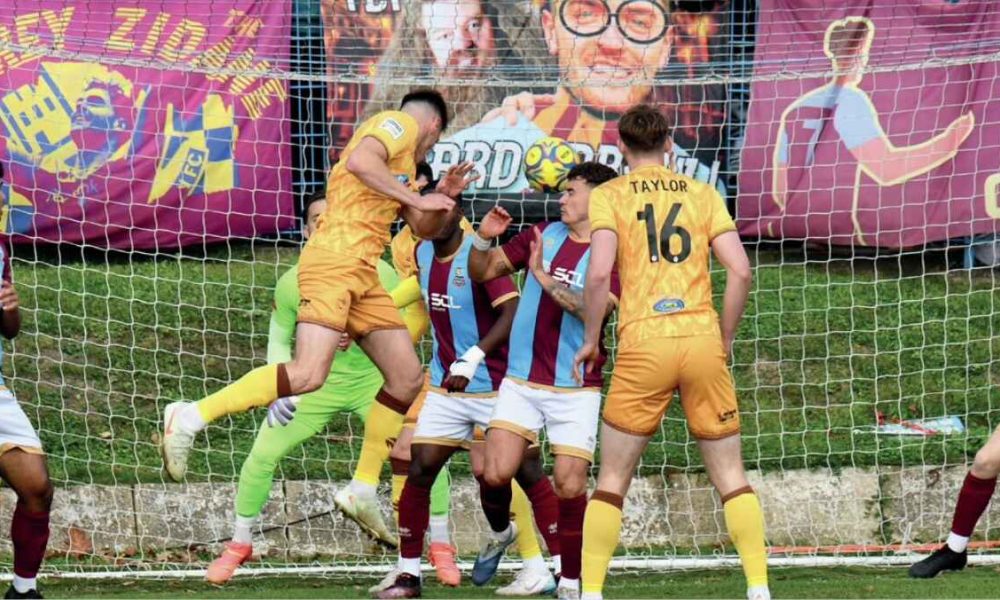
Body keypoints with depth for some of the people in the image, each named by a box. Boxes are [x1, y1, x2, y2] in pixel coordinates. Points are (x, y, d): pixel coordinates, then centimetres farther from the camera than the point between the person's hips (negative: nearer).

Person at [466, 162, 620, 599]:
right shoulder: (544, 234, 9)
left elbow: (595, 308, -22)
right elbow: (482, 272, 14)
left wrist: (544, 278, -24)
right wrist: (484, 239, -6)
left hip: (576, 390, -3)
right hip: (522, 379, 3)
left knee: (570, 486, -7)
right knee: (496, 473, -10)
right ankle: (500, 532, 23)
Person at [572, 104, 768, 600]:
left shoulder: (609, 195, 5)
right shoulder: (701, 193, 11)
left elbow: (599, 273, -10)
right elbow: (740, 271, 3)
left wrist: (591, 339, 3)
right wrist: (724, 340, 14)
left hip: (642, 346, -2)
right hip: (701, 338, 2)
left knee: (612, 480, 7)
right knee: (730, 475, 8)